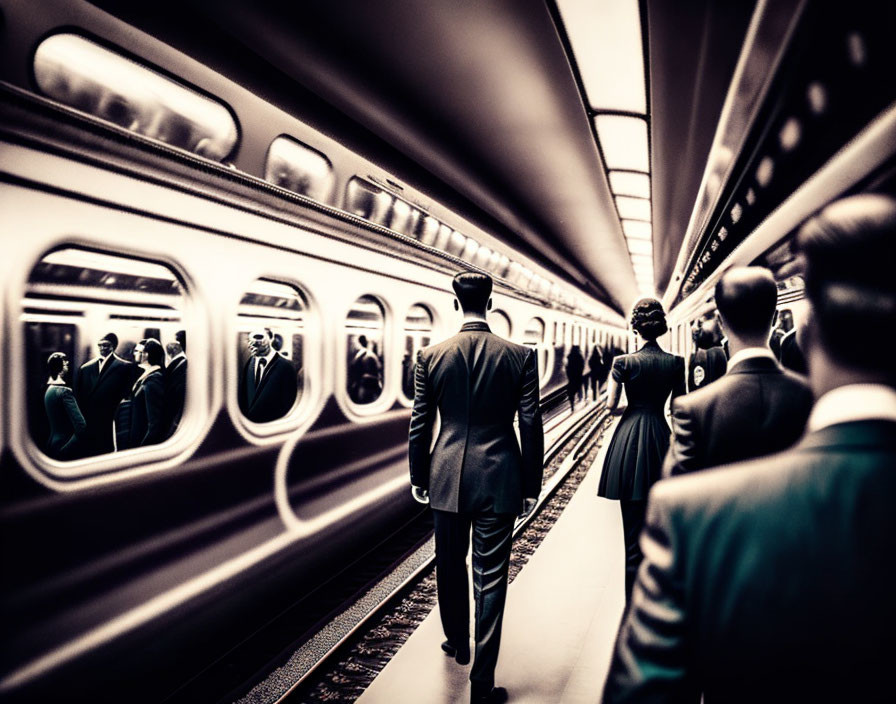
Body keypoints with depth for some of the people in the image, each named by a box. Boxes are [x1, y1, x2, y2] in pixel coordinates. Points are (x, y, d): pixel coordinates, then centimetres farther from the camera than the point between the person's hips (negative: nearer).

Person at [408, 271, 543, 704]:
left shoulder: (430, 357, -5)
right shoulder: (520, 356, -7)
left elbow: (420, 426, 1)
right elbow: (531, 426, -4)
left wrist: (418, 478, 13)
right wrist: (531, 486, 5)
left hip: (447, 478, 2)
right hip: (498, 480, -1)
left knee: (450, 568, 22)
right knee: (490, 578, 7)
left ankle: (457, 643, 45)